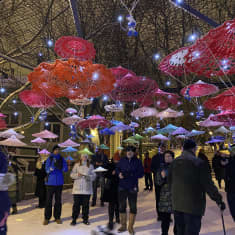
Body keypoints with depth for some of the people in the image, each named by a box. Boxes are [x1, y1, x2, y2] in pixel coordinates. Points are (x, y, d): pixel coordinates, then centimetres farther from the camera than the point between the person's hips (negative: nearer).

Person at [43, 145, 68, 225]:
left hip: (59, 183, 2)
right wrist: (53, 166, -29)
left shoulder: (62, 159, 4)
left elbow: (66, 169, -2)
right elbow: (47, 170, -10)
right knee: (48, 200, 0)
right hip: (50, 182, -2)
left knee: (58, 200, 9)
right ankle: (47, 218, 12)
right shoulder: (49, 159, -1)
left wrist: (61, 167, -22)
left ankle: (57, 217, 20)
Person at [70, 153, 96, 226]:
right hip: (77, 188, -1)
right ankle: (74, 219, 13)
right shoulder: (77, 165, 6)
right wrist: (77, 175, -17)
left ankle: (85, 219, 20)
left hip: (87, 189, 1)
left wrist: (88, 176, -18)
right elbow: (71, 174, 2)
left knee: (86, 204, 7)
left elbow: (93, 176, 2)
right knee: (76, 204, 1)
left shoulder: (90, 166, 7)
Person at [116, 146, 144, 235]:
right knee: (122, 206, 11)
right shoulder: (122, 160, 5)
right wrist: (119, 173, -11)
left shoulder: (138, 161, -2)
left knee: (133, 207, 3)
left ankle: (130, 227, 18)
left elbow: (141, 174, -6)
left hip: (132, 187, -2)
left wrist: (131, 174, -20)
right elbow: (117, 169, 11)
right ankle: (123, 225, 27)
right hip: (122, 187, 2)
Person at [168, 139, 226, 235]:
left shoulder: (174, 162, 4)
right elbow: (208, 185, -13)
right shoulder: (199, 163, -13)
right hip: (193, 206, -6)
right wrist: (219, 200, -2)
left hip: (177, 204, 6)